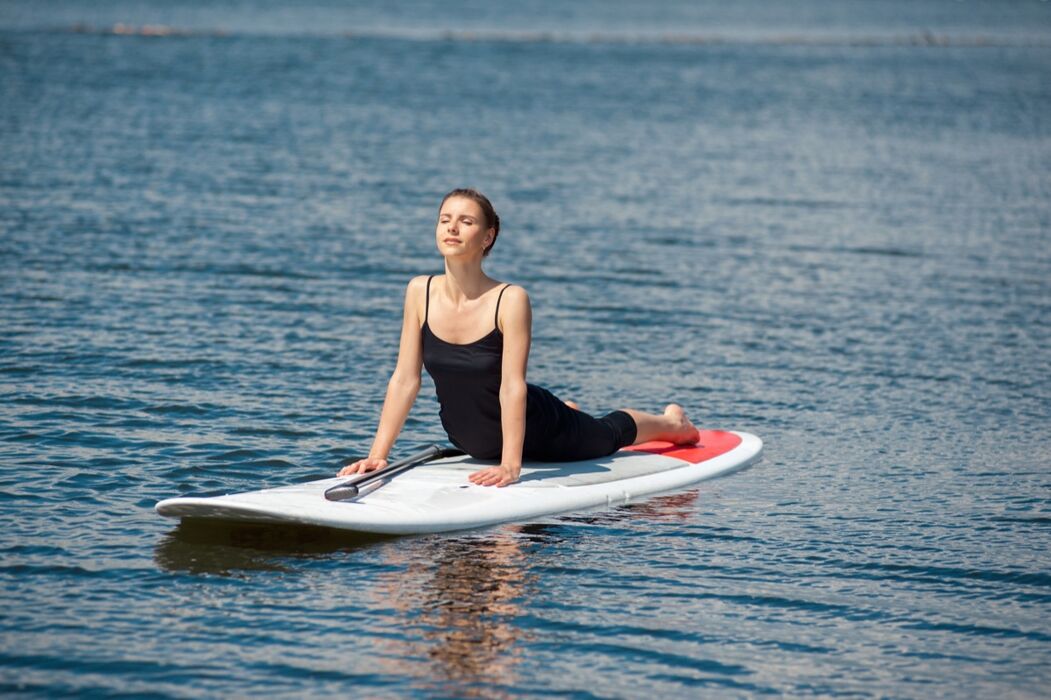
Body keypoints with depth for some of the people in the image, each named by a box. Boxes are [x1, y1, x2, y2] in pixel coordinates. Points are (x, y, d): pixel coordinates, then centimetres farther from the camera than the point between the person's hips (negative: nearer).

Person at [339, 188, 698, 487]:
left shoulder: (510, 300, -30)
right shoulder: (420, 291, -18)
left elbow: (513, 386, -33)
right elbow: (405, 380, -15)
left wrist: (510, 465, -39)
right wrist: (377, 455, -20)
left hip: (533, 427, -4)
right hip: (474, 443, 4)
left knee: (609, 434, 27)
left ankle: (671, 422, 57)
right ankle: (566, 412, 67)